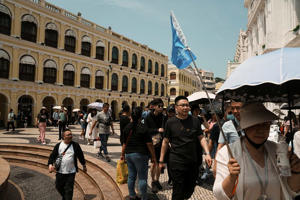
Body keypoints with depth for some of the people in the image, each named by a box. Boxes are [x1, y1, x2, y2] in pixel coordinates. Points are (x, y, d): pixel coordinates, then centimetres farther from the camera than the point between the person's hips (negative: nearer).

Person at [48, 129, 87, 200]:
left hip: (71, 172, -2)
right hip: (60, 172, 2)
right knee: (58, 186, 18)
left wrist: (84, 166, 14)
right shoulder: (58, 145, 0)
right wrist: (50, 164, -16)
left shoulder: (75, 145, -3)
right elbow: (52, 156, 1)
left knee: (69, 189, 1)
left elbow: (80, 156, 7)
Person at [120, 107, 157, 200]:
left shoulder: (127, 127, 4)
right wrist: (153, 157, -6)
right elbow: (149, 144, -13)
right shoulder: (143, 127, -13)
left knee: (131, 176, 16)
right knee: (142, 178, 4)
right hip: (140, 155, -6)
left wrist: (122, 154, 21)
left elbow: (124, 143, 10)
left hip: (128, 154, 6)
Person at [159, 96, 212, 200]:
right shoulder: (170, 122, -3)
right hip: (177, 162, -3)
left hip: (193, 162, 3)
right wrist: (161, 160, 4)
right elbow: (165, 141, 3)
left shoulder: (195, 121, 3)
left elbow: (201, 138, 6)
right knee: (178, 192, 2)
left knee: (190, 189, 18)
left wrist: (207, 153, -7)